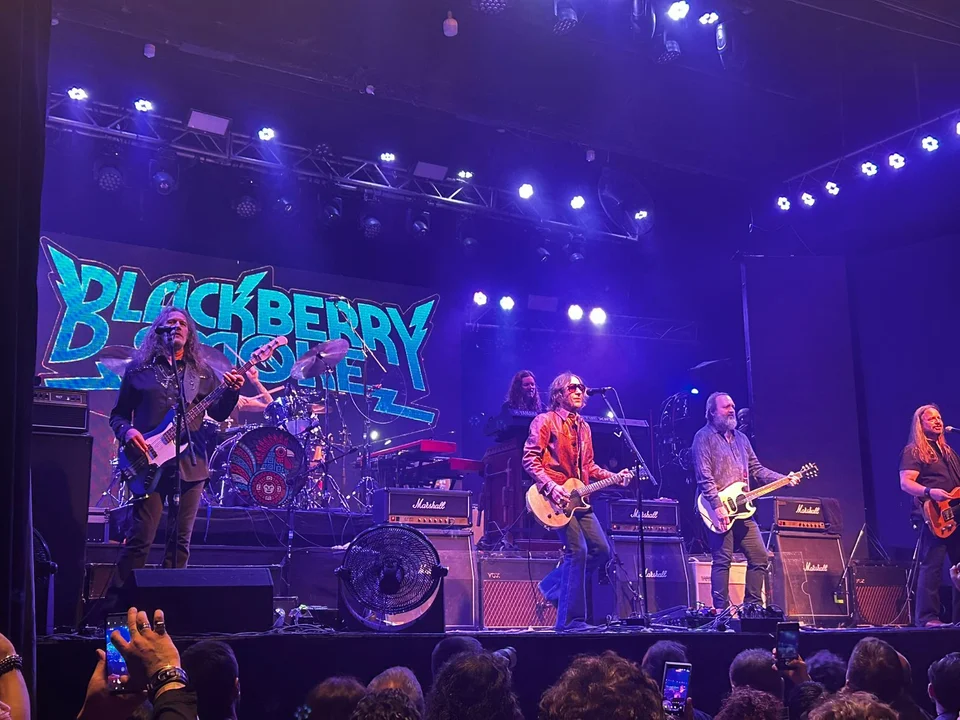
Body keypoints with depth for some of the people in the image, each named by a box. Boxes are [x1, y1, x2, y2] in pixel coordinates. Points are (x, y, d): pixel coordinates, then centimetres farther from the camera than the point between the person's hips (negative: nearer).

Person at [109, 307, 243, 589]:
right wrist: (127, 431, -11)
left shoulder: (202, 373, 14)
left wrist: (232, 392, -9)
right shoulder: (139, 370, 8)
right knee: (141, 537, -9)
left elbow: (219, 413, 10)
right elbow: (118, 414, 10)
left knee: (180, 541, 4)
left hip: (190, 462, 3)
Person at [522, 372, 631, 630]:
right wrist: (550, 486, -21)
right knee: (577, 551, -16)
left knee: (602, 550, 4)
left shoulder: (583, 427, 19)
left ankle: (554, 583, 19)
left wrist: (614, 476, 9)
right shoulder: (545, 421, -4)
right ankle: (571, 619, -9)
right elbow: (530, 458, -10)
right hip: (555, 498, -8)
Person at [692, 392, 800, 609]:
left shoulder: (741, 438, 20)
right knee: (723, 560, -9)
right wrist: (717, 506, -21)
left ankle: (752, 606, 14)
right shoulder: (704, 437, -4)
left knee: (759, 558, 5)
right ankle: (721, 610, -5)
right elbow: (704, 476, -13)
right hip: (719, 510, -8)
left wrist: (784, 479, 7)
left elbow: (756, 469, 20)